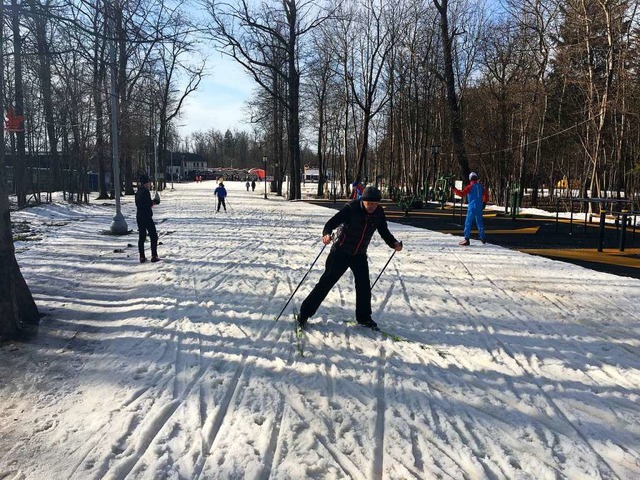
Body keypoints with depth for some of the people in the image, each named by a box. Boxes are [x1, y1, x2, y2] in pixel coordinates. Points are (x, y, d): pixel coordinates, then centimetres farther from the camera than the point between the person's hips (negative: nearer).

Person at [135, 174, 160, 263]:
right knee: (153, 236, 1)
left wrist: (152, 202, 9)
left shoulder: (138, 192, 11)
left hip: (139, 217, 8)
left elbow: (138, 204, 14)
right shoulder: (146, 192, -14)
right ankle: (154, 256, -1)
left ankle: (142, 257, 11)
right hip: (147, 217, -8)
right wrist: (154, 202, 0)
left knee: (141, 237, 10)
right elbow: (149, 205, -19)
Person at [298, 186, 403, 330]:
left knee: (364, 286, 3)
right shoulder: (351, 208, -21)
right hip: (341, 251, -4)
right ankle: (305, 313, 5)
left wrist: (394, 243, -13)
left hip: (360, 254, 4)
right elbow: (333, 222, -25)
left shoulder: (379, 213, -7)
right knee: (326, 282, -4)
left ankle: (364, 317, 23)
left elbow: (384, 232, 4)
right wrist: (327, 233, -45)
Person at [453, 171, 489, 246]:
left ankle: (466, 239, -9)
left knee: (468, 223, -5)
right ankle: (483, 238, 24)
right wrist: (484, 203, 29)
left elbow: (462, 194, -15)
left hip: (472, 207, -6)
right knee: (479, 223, 17)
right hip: (479, 207, 6)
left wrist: (454, 189, -9)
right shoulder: (481, 186, 10)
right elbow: (486, 195, 19)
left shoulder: (470, 187, -10)